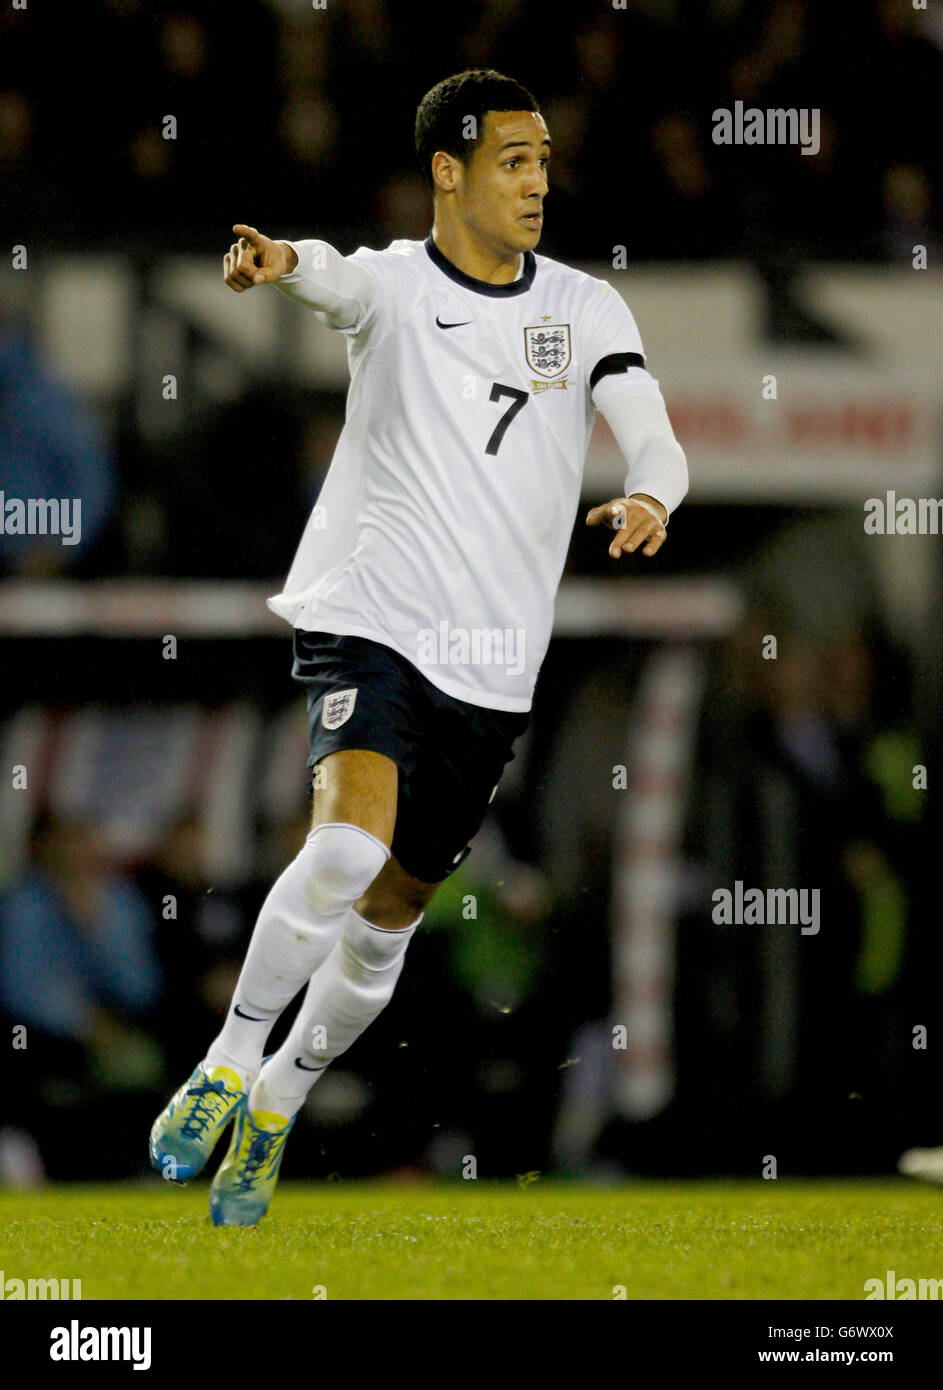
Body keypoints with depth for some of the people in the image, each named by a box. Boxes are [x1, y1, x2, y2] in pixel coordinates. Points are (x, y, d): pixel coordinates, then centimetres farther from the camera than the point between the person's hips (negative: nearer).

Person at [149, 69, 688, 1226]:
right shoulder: (392, 284, -4)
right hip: (367, 619, -4)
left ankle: (275, 1108, 31)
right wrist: (282, 261, -53)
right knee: (349, 845, -28)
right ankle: (231, 1060, -10)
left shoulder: (586, 309, 6)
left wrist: (647, 499, -30)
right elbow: (338, 280, -28)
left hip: (496, 662, 4)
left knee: (390, 917, 10)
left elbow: (655, 441, -5)